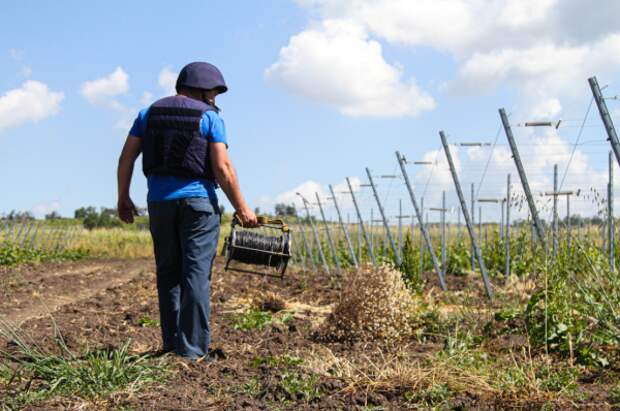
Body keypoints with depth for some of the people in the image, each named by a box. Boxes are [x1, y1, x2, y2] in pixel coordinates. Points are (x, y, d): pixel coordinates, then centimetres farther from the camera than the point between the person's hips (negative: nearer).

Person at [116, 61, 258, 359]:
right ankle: (192, 349, -6)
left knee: (168, 273, 13)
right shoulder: (209, 117, -3)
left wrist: (123, 197, 15)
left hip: (159, 201, 4)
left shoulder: (149, 113, 10)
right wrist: (242, 208, -4)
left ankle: (172, 344, 13)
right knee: (196, 274, -3)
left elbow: (127, 157, 7)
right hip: (198, 201, -4)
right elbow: (223, 168, -10)